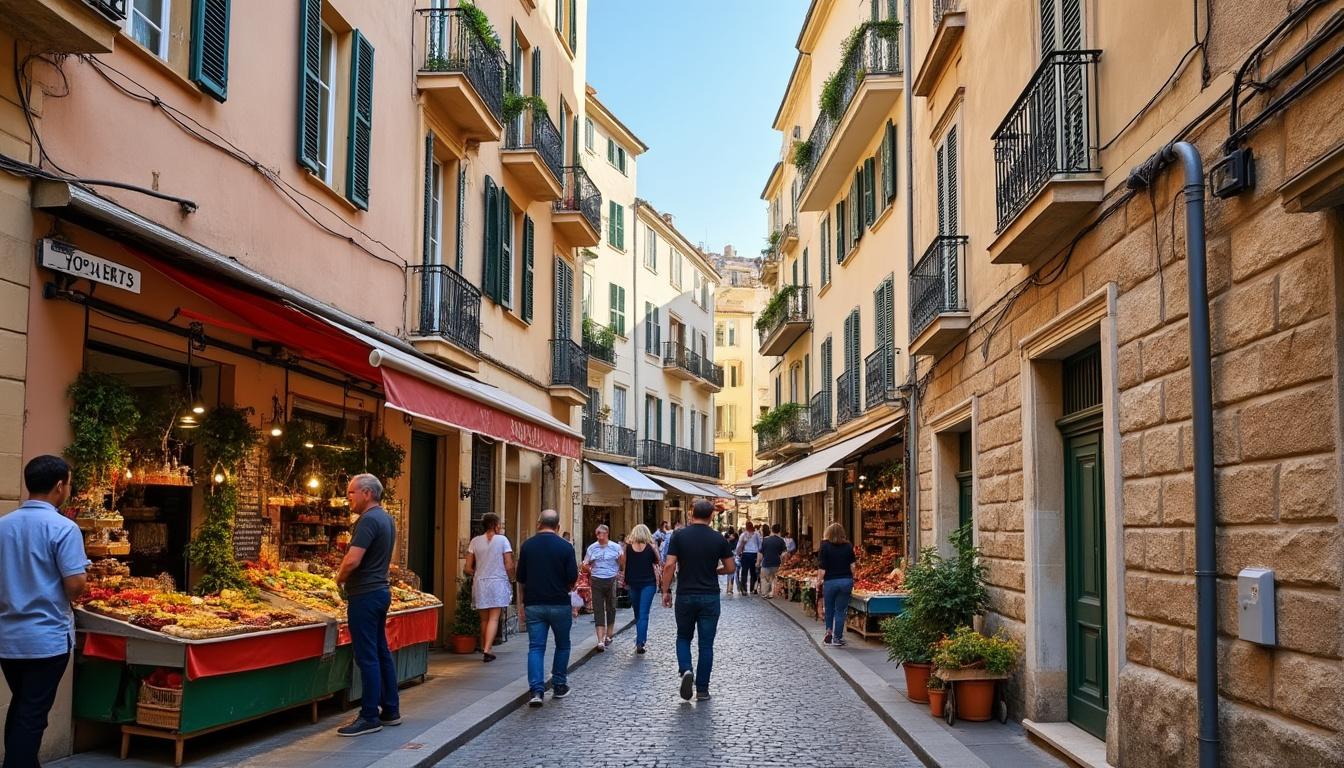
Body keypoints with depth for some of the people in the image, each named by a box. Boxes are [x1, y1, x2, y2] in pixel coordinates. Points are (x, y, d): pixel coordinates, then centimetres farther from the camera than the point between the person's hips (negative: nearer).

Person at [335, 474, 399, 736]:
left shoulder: (368, 520, -17)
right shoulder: (387, 519, 14)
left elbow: (353, 560, -26)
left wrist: (339, 578, -7)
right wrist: (347, 576, 17)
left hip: (365, 595, -10)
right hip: (380, 590, 10)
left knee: (367, 657, -6)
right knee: (382, 652, 14)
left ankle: (370, 717, -2)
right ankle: (390, 711, 20)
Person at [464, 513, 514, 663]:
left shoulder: (475, 541, 3)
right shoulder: (502, 540, -5)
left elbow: (467, 568, 2)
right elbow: (509, 566, -8)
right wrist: (510, 580, 9)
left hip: (480, 583, 3)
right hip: (498, 582, -3)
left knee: (484, 619, 15)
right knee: (494, 618, -3)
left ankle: (484, 648, 21)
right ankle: (487, 650, -14)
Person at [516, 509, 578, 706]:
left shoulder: (527, 546, 1)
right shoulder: (565, 547, -6)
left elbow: (521, 578, 6)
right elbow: (573, 577, -6)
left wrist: (522, 602, 17)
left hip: (534, 604, 1)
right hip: (559, 604, -1)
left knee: (535, 647, 2)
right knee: (562, 645, 16)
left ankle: (537, 690, -10)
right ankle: (559, 686, 22)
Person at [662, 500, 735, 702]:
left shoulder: (679, 536, -5)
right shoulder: (718, 539, -2)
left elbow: (669, 565, -10)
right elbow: (730, 568, 3)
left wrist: (666, 591, 0)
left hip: (685, 596, 0)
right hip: (710, 597, 0)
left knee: (683, 637, 18)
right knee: (706, 644, 7)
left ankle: (686, 670, -7)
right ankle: (702, 690, 9)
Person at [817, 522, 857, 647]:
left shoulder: (825, 546, -6)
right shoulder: (848, 546, 2)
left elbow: (821, 568, -9)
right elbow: (852, 566, 4)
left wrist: (820, 580, 0)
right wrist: (852, 580, 13)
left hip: (830, 582, -2)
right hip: (846, 581, 2)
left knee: (829, 609, 16)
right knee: (841, 610, 6)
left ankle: (829, 632, 16)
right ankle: (837, 638, 6)